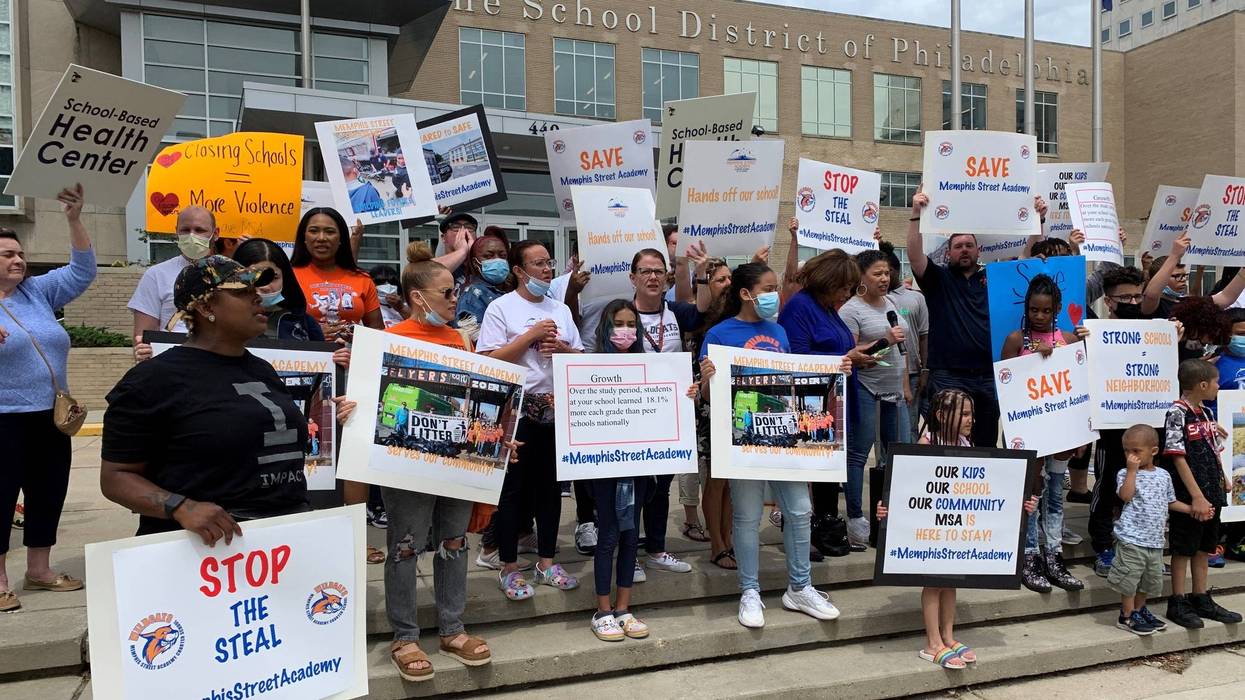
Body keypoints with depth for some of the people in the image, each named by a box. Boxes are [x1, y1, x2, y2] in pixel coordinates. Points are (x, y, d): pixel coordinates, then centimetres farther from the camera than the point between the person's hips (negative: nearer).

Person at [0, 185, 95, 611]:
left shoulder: (38, 291, 10)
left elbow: (82, 272, 4)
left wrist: (74, 220, -8)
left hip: (51, 416, 5)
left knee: (49, 492, 11)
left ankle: (39, 570, 25)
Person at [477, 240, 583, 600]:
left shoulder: (560, 309, 12)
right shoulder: (501, 307, -4)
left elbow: (582, 357, 13)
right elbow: (490, 361, -12)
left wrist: (562, 348, -8)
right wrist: (532, 335, -15)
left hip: (556, 410, 5)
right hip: (517, 411, -5)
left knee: (550, 486, 11)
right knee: (513, 488, 3)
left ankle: (546, 563, 24)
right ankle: (509, 568, 16)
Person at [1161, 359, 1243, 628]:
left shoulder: (1206, 413, 10)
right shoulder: (1177, 413, -15)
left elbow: (1213, 452, 19)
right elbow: (1178, 458, -18)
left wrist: (1221, 480, 9)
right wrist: (1197, 497, -20)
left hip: (1211, 495, 8)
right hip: (1189, 498, -8)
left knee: (1203, 548, 17)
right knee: (1183, 550, 3)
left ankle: (1201, 600, 29)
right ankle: (1178, 604, 13)